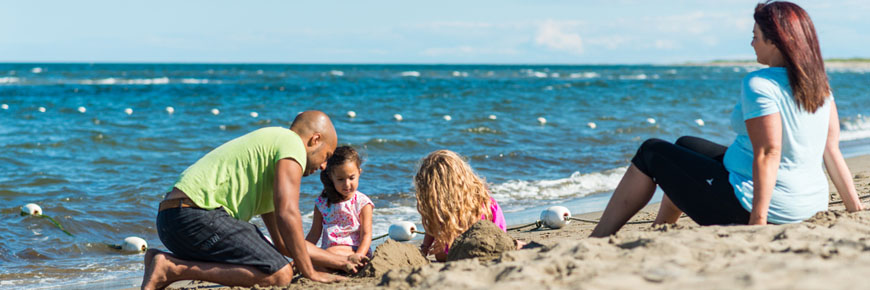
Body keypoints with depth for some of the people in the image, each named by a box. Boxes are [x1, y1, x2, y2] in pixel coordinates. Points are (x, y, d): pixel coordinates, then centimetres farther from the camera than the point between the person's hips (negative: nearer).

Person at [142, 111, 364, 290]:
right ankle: (171, 268, -16)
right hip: (196, 215, -11)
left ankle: (166, 260, 11)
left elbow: (284, 242, 31)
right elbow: (287, 214, -12)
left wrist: (341, 262, 32)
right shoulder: (292, 144, 0)